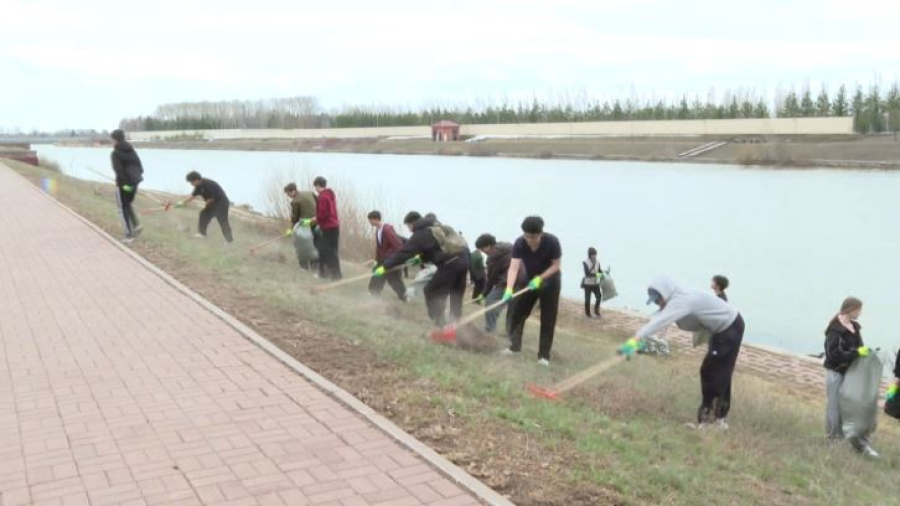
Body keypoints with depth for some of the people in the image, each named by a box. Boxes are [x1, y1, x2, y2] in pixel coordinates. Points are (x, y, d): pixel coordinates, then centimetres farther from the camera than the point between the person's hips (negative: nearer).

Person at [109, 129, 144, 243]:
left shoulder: (115, 153, -9)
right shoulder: (132, 150, 11)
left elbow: (118, 170, -21)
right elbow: (139, 165, 6)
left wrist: (125, 183, -21)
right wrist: (137, 176, 3)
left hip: (123, 184, -6)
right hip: (134, 182, 6)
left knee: (123, 209, 5)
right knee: (128, 205, 25)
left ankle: (128, 235, 5)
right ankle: (136, 225, 7)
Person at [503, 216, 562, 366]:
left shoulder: (552, 242, -28)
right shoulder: (519, 243, -24)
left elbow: (556, 265, -19)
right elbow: (514, 267, -31)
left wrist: (540, 278, -31)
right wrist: (509, 289, -45)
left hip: (549, 281, -3)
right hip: (529, 280, 3)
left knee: (548, 319, -3)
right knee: (518, 312, 3)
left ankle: (544, 355, 2)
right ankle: (514, 345, 19)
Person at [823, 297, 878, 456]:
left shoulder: (854, 327, 6)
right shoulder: (835, 330, -20)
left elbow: (857, 347, 17)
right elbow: (834, 355, -25)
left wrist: (865, 351, -3)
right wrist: (857, 353, -25)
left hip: (851, 372, 8)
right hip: (836, 373, -8)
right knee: (836, 407, 3)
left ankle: (859, 441, 13)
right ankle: (833, 439, 18)